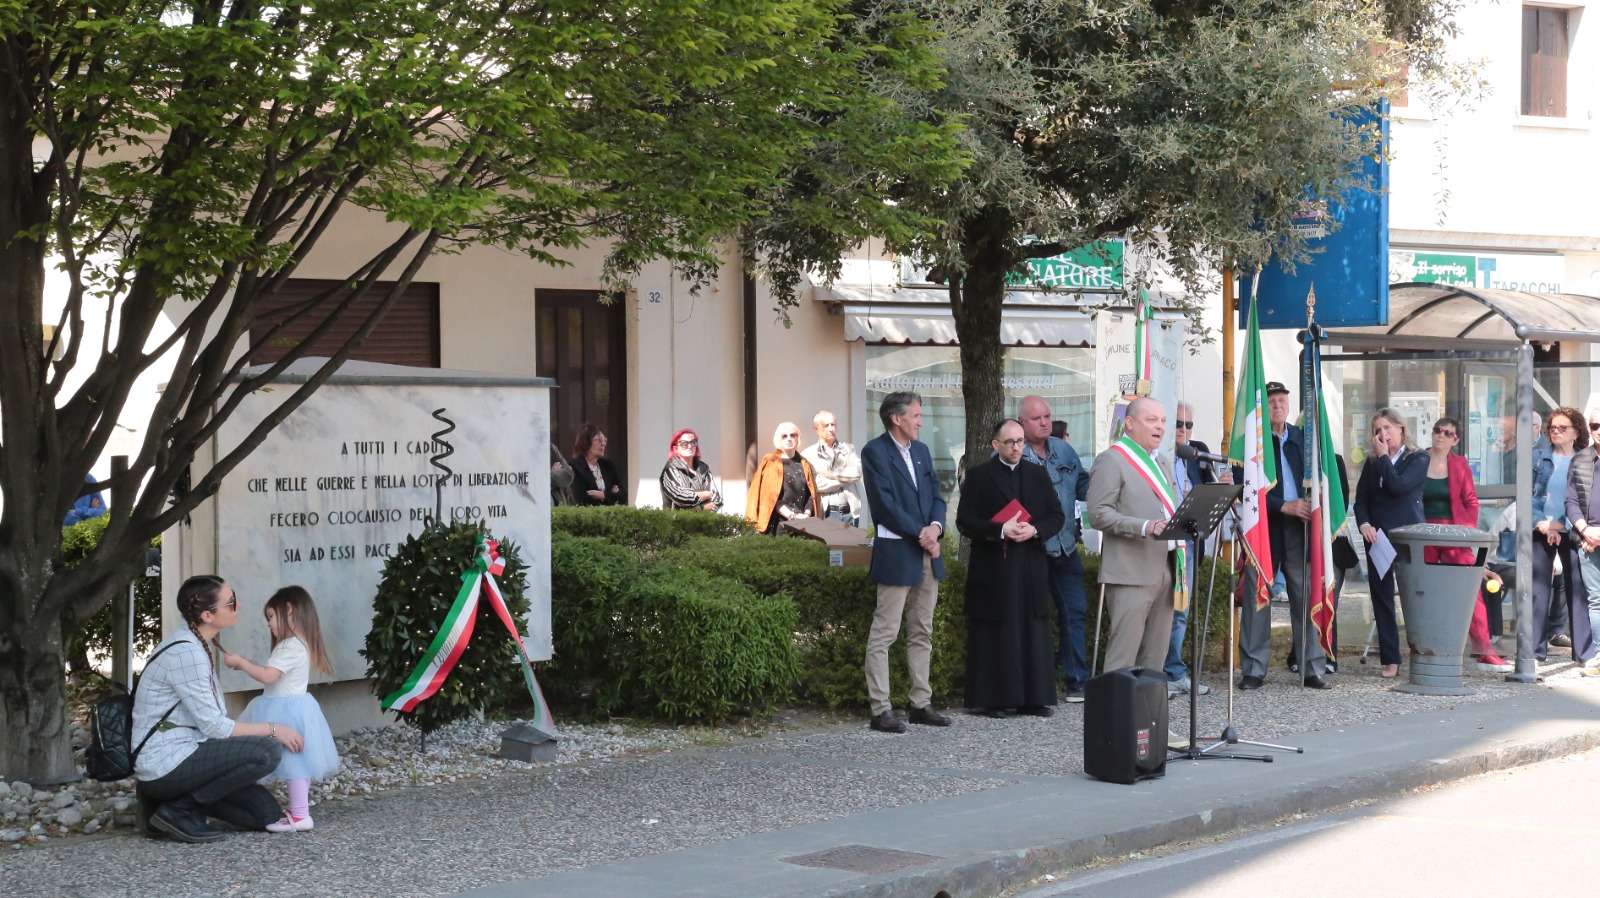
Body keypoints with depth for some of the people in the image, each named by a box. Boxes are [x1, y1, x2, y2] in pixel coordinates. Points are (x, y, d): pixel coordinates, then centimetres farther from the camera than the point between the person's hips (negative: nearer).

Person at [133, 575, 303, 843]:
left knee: (267, 813, 6)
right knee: (268, 751, -22)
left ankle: (175, 799, 10)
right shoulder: (184, 652, -20)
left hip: (179, 755, 10)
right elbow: (214, 727, -18)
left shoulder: (196, 645, 10)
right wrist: (272, 730, -10)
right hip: (165, 763, -10)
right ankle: (178, 810, -11)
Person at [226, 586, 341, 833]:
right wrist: (248, 664, 13)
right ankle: (299, 807, 26)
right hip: (293, 708, 11)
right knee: (298, 761, 17)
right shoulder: (300, 644, 14)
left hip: (287, 711, -11)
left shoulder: (290, 647, -19)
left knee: (294, 761, -9)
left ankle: (300, 815, -9)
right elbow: (273, 674, 17)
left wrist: (240, 663, -16)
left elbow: (267, 676, -25)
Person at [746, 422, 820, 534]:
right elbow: (770, 495, -6)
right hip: (779, 522, -3)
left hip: (803, 523, 3)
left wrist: (807, 514, -9)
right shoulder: (771, 463, 3)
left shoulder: (804, 464, 15)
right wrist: (792, 515, -15)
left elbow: (812, 494, 9)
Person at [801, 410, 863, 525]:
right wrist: (845, 478, -2)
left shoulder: (848, 449, 14)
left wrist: (831, 474, -7)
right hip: (826, 513, -3)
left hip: (850, 512, 3)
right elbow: (815, 483, -9)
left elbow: (857, 472, -3)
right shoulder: (809, 454, 4)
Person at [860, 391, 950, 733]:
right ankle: (881, 710, -5)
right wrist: (919, 534, -14)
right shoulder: (875, 451, -7)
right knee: (884, 634, -6)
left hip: (927, 555, 8)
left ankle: (921, 704, 17)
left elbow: (936, 496, 13)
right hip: (896, 554, -8)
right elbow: (885, 503, -14)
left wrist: (935, 526, -7)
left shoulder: (921, 451, 16)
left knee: (922, 634, 11)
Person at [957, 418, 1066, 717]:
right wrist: (1001, 530, -18)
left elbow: (1057, 516, 9)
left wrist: (1034, 530, -10)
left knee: (1033, 633, 3)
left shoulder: (1038, 474, 13)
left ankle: (1033, 698, 8)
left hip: (1032, 570, 3)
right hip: (992, 569, -3)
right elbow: (965, 521, -5)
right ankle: (992, 700, 1)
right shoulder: (978, 476, 2)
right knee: (995, 636, -3)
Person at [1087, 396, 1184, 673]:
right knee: (1123, 654, -11)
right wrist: (1144, 527, -23)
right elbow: (1098, 514, -13)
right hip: (1131, 573, -8)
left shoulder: (1163, 462, 22)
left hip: (1164, 570, 8)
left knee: (1155, 656, 8)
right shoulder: (1111, 460, -5)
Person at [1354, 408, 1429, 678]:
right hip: (1377, 535, 4)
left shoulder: (1418, 459, 0)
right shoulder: (1371, 463, 14)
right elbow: (1361, 498, 10)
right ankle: (1390, 659, 6)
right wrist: (1364, 523, -8)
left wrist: (1383, 456, -7)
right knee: (1381, 597, 3)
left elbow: (1398, 485, -16)